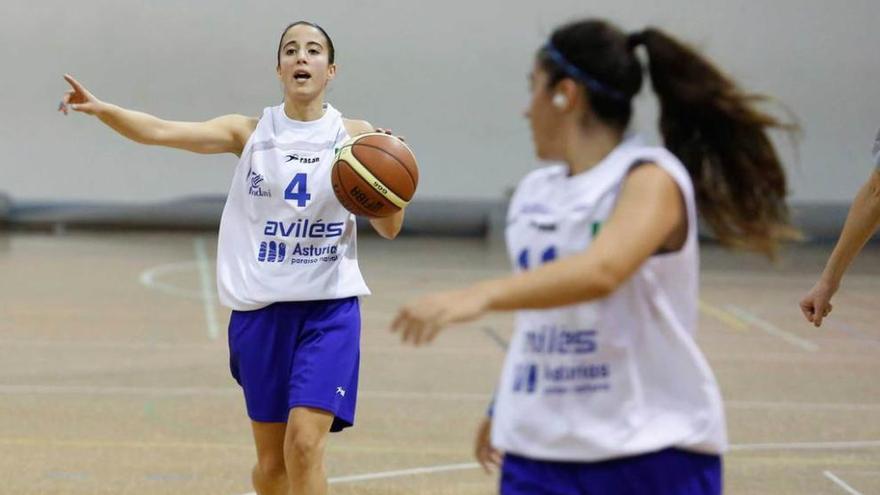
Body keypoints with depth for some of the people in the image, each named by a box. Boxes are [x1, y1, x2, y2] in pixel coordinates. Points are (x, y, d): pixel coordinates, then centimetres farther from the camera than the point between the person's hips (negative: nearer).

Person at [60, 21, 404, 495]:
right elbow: (162, 131, -11)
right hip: (261, 309, 1)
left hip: (328, 308, -1)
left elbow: (389, 228, 3)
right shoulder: (249, 132, 2)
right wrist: (101, 109, -28)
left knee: (304, 443, -17)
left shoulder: (354, 136, 2)